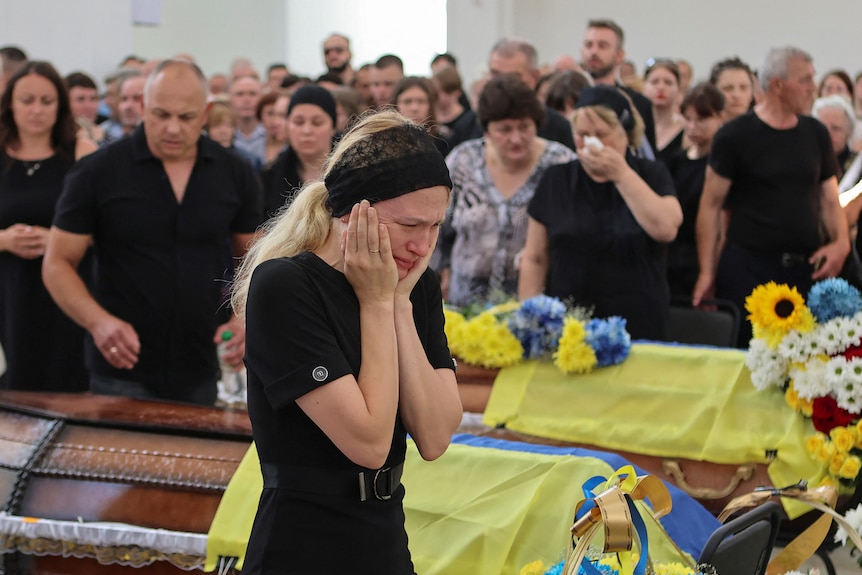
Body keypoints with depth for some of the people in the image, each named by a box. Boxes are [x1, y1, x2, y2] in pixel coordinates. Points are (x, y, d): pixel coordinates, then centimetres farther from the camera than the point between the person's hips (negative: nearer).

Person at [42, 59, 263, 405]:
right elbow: (57, 264, -4)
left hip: (202, 373, 3)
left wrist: (244, 318, -7)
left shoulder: (234, 174, 3)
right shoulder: (98, 173, -6)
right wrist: (98, 321, -21)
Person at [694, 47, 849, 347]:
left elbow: (829, 200, 15)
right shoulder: (735, 136, -4)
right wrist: (707, 272, -6)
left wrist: (841, 242, -4)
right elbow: (711, 206, -2)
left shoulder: (816, 134, 10)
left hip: (806, 269, 4)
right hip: (747, 267, -4)